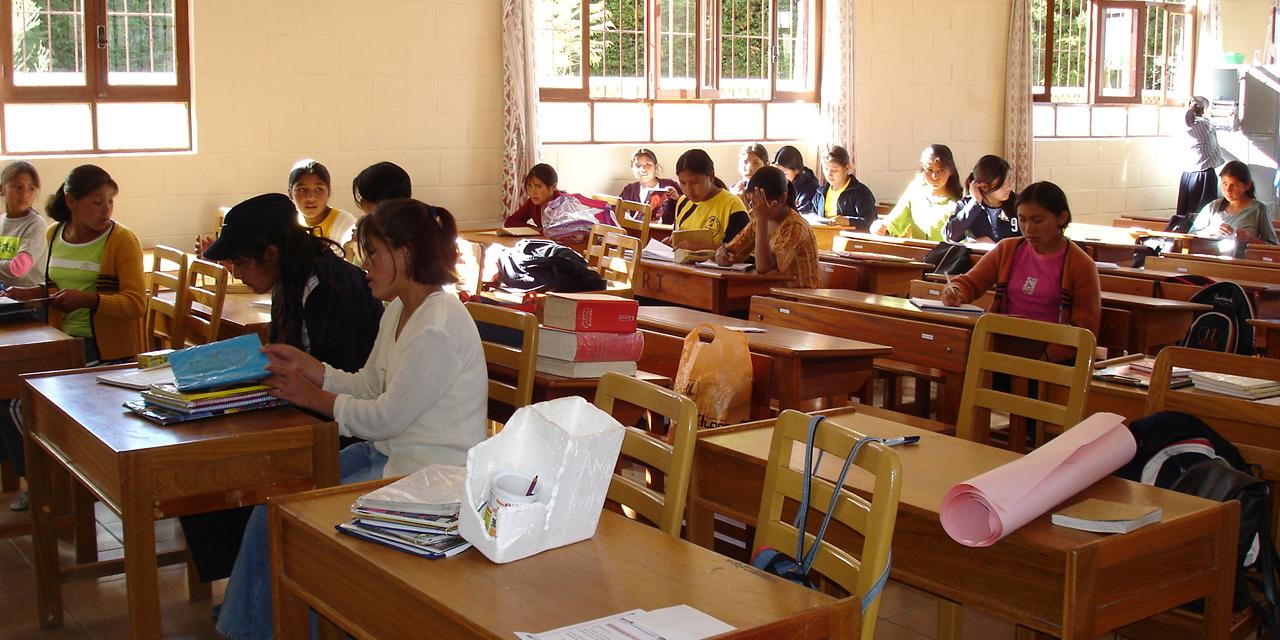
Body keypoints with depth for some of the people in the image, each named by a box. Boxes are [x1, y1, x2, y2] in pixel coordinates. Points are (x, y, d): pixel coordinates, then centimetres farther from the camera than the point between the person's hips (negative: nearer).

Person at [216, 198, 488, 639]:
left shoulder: (437, 328, -23)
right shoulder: (399, 311, 9)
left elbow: (386, 417, -20)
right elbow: (368, 385, 13)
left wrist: (317, 399, -8)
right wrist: (303, 365, 2)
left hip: (430, 471, -10)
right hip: (391, 452, 10)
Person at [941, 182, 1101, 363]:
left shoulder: (1081, 266, 0)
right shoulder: (1007, 249, 13)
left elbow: (1085, 330, -1)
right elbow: (970, 282, 15)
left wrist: (1045, 358, -16)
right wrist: (954, 292, -11)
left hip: (1051, 359, -4)